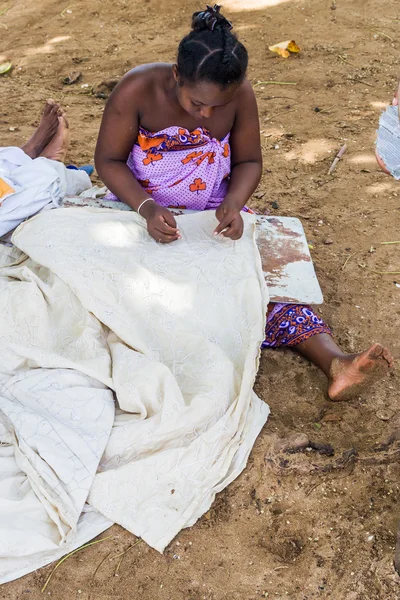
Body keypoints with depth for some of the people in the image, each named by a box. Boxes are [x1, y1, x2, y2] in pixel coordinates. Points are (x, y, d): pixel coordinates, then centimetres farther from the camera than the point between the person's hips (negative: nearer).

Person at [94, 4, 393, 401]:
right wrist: (146, 208, -30)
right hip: (142, 209, -1)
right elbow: (108, 160, -13)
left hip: (213, 213, 1)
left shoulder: (241, 95, -13)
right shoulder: (138, 90, -20)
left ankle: (335, 362, -31)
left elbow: (248, 162, -2)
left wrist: (233, 203, -24)